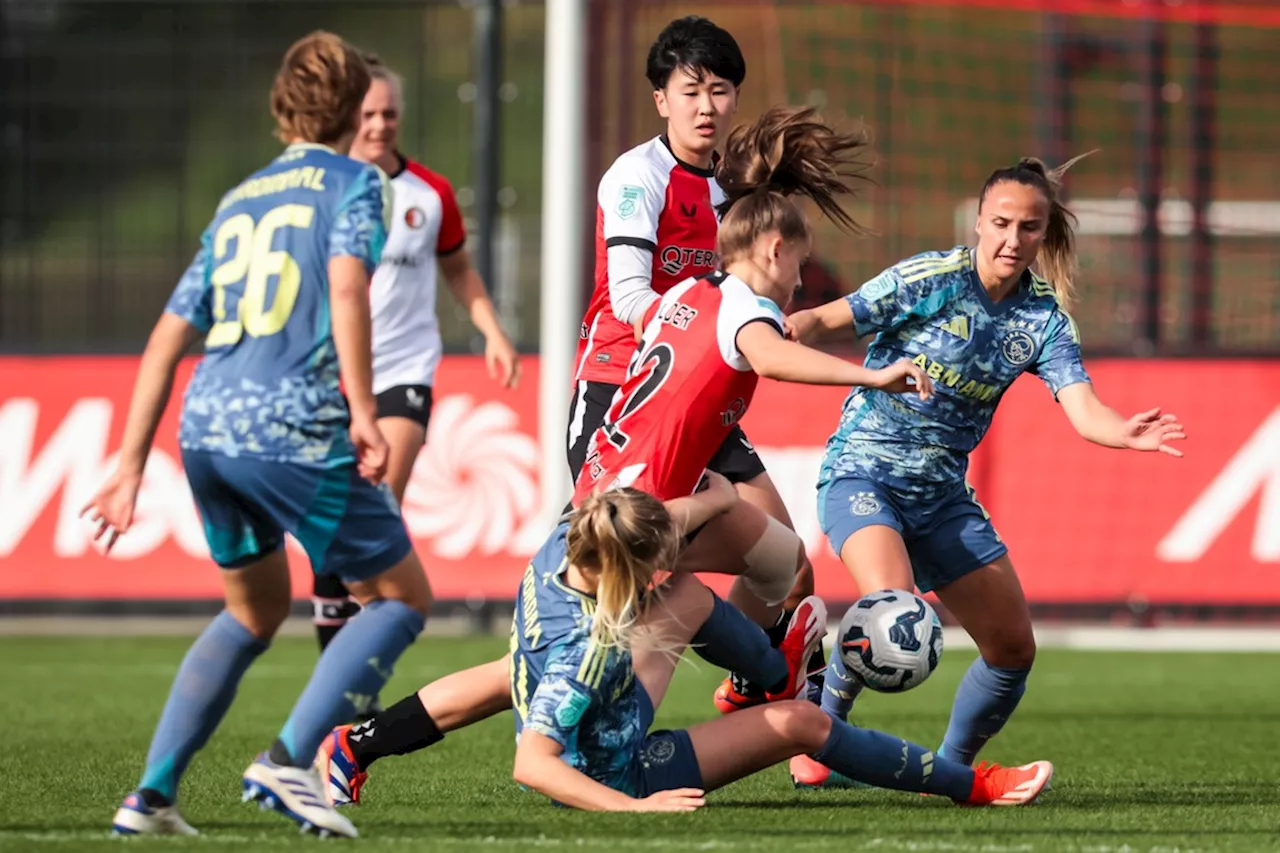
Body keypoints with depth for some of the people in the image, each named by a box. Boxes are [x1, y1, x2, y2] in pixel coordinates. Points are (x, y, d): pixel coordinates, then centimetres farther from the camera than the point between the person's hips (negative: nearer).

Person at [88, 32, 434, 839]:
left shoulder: (239, 200, 24)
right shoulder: (353, 182, 6)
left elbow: (170, 335, 21)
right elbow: (347, 284, -14)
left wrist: (133, 461, 22)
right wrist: (363, 410, -18)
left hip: (205, 424, 7)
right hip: (294, 430, -7)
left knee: (256, 609, 25)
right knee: (401, 597, 7)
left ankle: (154, 792, 15)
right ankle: (290, 760, -10)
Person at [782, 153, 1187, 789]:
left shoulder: (1044, 318, -1)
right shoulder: (929, 280, -13)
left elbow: (1084, 411, -13)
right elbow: (825, 321, -11)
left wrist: (1129, 432, -36)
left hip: (942, 493, 6)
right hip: (863, 470, -6)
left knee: (1013, 646, 2)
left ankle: (951, 767, 25)